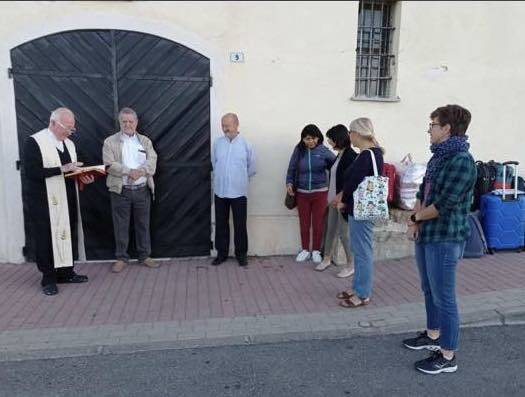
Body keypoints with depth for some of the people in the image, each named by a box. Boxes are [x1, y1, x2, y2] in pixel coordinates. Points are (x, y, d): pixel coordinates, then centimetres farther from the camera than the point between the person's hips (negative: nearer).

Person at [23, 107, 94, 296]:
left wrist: (82, 176, -2)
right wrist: (61, 169, -23)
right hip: (45, 203, -6)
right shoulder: (33, 142, -9)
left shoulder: (69, 143, 14)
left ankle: (65, 272, 25)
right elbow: (31, 172, -18)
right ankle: (48, 278, 15)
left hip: (68, 201, 7)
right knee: (47, 238, 2)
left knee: (68, 235, 10)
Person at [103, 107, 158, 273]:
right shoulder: (110, 142, 2)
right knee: (121, 226, 5)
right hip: (120, 191, -2)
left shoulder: (145, 141, 10)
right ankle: (121, 258, 17)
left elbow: (152, 161, -2)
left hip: (143, 190, 2)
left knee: (143, 224, 10)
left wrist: (140, 172, -20)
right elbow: (109, 165, -9)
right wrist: (129, 171, -19)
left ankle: (144, 256, 22)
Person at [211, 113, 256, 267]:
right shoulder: (217, 143, 2)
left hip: (239, 192, -2)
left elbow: (251, 168, 5)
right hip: (220, 191, 2)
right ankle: (222, 253, 24)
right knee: (221, 224, 10)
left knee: (240, 225, 6)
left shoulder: (246, 144, -4)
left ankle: (241, 254, 20)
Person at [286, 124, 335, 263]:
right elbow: (292, 168, 3)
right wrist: (289, 182, -10)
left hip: (320, 192, -1)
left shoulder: (323, 151, -8)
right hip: (302, 192, 2)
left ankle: (316, 251, 24)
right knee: (304, 223, 11)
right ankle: (305, 250, 27)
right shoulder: (298, 150, -4)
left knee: (318, 223, 8)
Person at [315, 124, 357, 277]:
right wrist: (332, 197, 16)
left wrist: (339, 197, -20)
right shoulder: (340, 155, 10)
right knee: (330, 230, 16)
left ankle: (351, 265, 15)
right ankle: (327, 258, 30)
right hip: (334, 200, 8)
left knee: (343, 233, 0)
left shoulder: (351, 156, -16)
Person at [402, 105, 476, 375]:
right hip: (426, 234, 9)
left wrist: (417, 217, -5)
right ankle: (433, 336, 38)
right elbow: (422, 192, 13)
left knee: (443, 297, 0)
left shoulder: (461, 161, -18)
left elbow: (443, 205, -22)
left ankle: (448, 357, 14)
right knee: (429, 291, 20)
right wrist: (415, 221, -2)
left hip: (446, 239, -9)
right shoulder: (438, 157, 11)